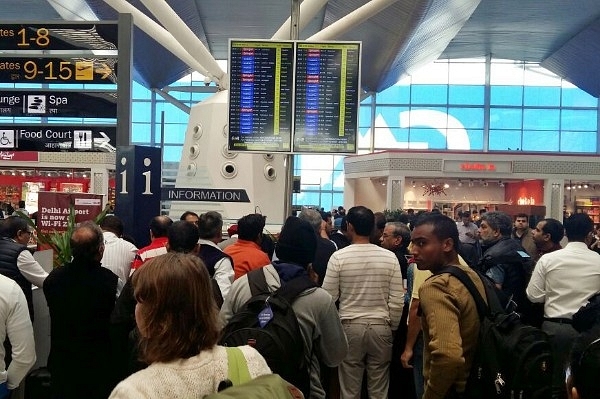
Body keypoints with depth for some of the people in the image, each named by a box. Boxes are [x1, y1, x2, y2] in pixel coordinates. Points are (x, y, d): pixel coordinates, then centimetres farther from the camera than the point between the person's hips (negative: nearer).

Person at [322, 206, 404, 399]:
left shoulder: (339, 257, -10)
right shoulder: (390, 257, -5)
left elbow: (328, 297, -7)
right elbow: (397, 300, -2)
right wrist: (392, 327, 10)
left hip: (350, 326, -1)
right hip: (381, 327, 1)